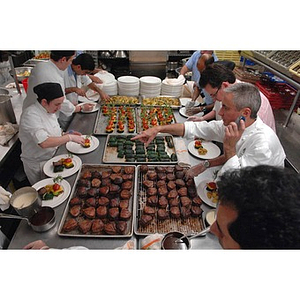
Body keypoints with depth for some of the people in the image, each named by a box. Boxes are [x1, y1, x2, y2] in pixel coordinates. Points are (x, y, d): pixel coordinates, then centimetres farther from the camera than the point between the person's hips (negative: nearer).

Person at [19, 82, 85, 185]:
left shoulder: (48, 110, 3)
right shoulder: (30, 115, -25)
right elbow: (44, 143, -36)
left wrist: (66, 135, -2)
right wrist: (69, 137, -29)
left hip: (52, 156, 7)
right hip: (38, 164, -7)